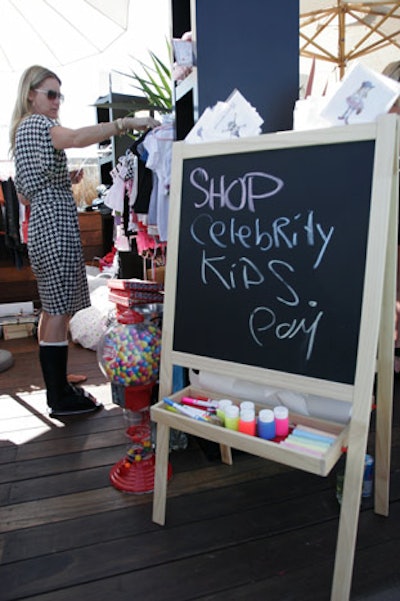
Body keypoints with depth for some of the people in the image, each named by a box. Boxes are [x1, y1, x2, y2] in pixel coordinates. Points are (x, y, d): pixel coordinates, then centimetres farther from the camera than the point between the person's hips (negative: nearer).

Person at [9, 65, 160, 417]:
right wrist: (126, 123, -30)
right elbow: (77, 138, -30)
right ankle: (62, 399, -2)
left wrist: (65, 182, 16)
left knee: (52, 309, 11)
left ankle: (56, 388, 20)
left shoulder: (21, 130, 25)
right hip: (56, 223, -11)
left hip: (41, 225, 11)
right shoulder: (36, 123, -6)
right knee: (60, 311, -9)